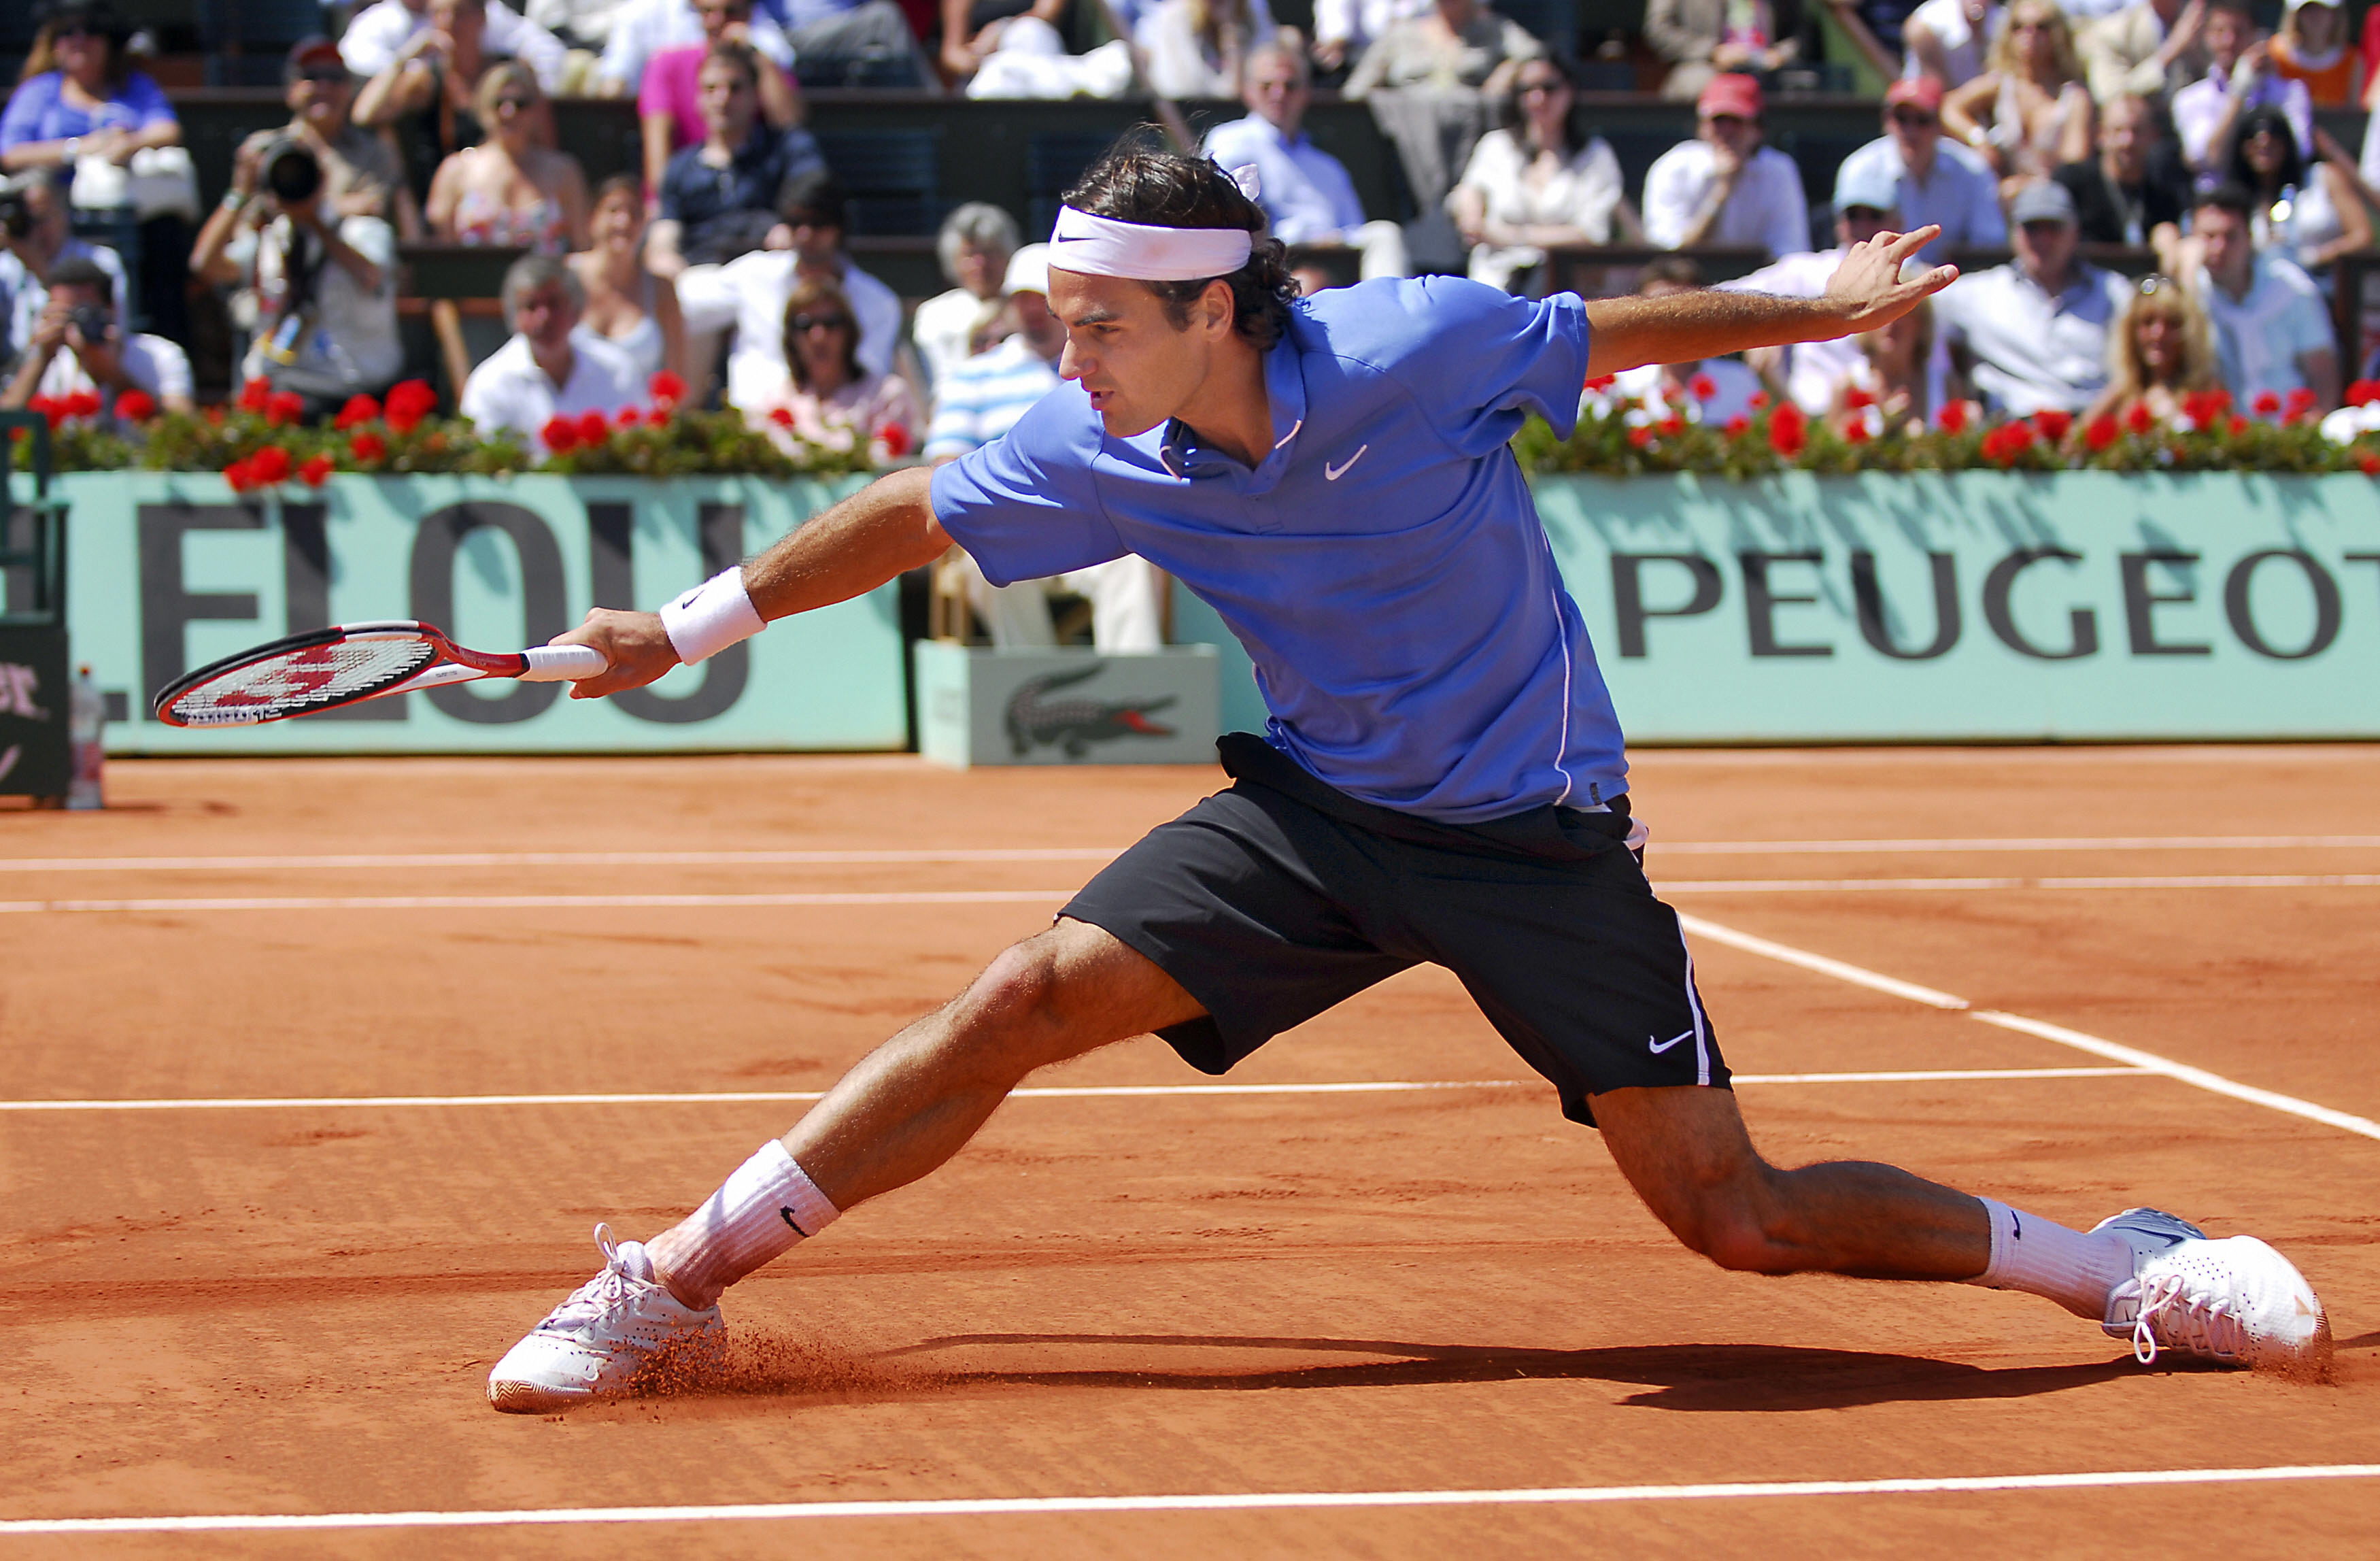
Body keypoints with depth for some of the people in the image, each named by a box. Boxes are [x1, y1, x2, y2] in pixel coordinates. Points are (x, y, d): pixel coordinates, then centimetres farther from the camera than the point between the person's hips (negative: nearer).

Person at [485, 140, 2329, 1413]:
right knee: (1026, 999, -14)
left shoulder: (1418, 345, -22)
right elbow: (912, 515, 4)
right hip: (1316, 814, 3)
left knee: (1740, 1218, -8)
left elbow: (1622, 330, -3)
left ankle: (2125, 1269, 10)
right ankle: (670, 1285, -5)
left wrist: (1822, 305, 6)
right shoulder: (1102, 458, -12)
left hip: (1538, 835, -3)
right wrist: (681, 632, 7)